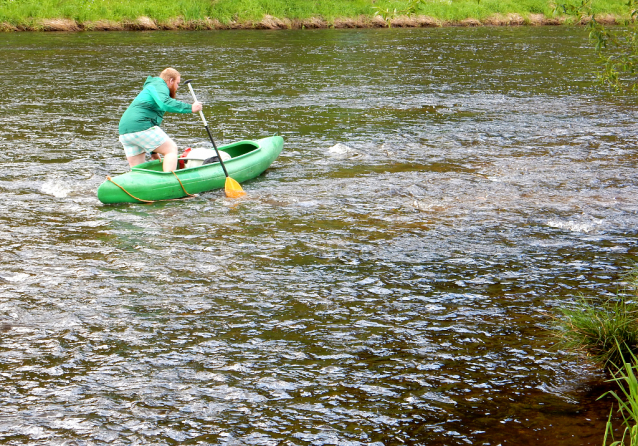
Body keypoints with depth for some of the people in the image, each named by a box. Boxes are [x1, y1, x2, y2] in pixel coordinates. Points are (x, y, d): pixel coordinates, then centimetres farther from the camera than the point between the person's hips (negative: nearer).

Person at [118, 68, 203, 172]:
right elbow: (164, 103, -20)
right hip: (141, 126, -9)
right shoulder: (159, 85, 4)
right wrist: (190, 108, -17)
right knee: (171, 149, 0)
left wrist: (153, 152, 34)